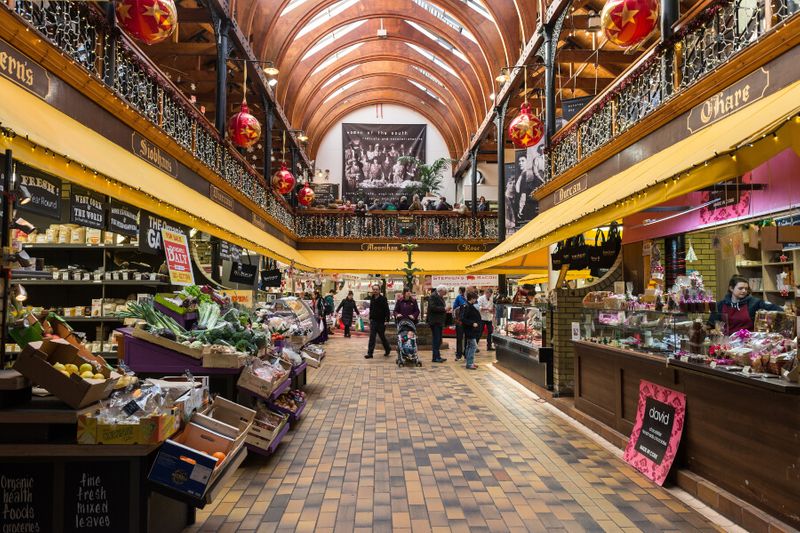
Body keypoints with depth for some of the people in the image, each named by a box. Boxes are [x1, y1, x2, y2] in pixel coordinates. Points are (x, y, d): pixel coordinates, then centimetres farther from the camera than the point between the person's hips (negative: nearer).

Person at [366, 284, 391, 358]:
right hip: (373, 321, 4)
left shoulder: (383, 299, -9)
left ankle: (388, 349, 30)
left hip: (381, 321, -4)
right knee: (372, 337, -2)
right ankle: (370, 353, -3)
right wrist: (370, 318, 15)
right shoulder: (372, 298, 9)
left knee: (382, 336, 8)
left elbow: (387, 310, -11)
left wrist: (386, 320, -16)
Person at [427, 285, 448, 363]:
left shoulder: (440, 297, 19)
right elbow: (432, 307, -23)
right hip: (435, 321, -10)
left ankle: (438, 356, 18)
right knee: (436, 339, -9)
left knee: (438, 340, 12)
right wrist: (443, 308, -21)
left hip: (439, 321, 10)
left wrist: (445, 310, 9)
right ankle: (436, 357, -6)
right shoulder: (433, 296, -12)